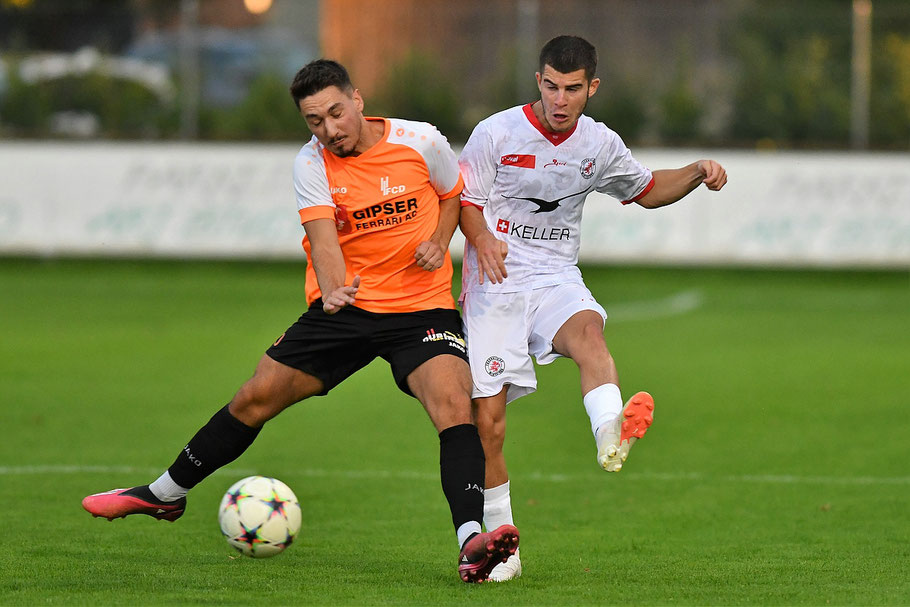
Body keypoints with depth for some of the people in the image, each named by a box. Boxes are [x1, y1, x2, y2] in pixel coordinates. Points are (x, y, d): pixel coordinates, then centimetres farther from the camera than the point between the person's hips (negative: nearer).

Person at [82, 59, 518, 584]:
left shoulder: (421, 142, -6)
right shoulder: (313, 163, -6)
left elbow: (456, 194, 14)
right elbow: (323, 236, -21)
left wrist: (439, 241, -7)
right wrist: (333, 289, -42)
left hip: (421, 306, -2)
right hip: (345, 305, 2)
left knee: (453, 402, -28)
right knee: (256, 398, 3)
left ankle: (471, 541, -38)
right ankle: (165, 494, 24)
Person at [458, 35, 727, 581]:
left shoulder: (600, 144, 7)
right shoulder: (497, 133, -4)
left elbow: (647, 190, 23)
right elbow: (463, 199, 2)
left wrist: (698, 173, 4)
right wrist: (482, 239, -20)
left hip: (556, 280, 1)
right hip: (494, 288, -1)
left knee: (588, 331, -35)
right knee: (488, 420, -7)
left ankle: (611, 436, -65)